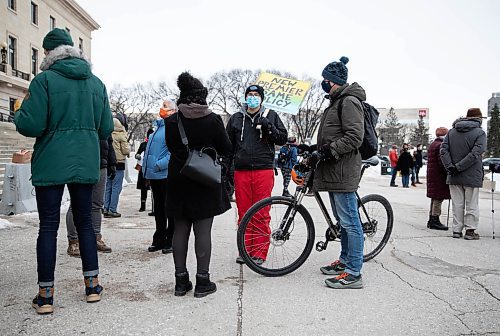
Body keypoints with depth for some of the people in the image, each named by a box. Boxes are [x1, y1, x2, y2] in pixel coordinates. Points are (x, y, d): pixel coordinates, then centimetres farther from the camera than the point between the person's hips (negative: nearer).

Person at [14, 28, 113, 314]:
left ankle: (45, 295, 10)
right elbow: (106, 129, 6)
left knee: (48, 226, 4)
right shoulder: (97, 83, 7)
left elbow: (31, 126, -12)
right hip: (86, 164, 4)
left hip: (51, 164, -3)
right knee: (85, 222, 14)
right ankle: (93, 286, 19)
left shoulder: (44, 80, -7)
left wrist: (19, 114, 9)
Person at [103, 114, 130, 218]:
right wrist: (128, 146, 10)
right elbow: (126, 150, -10)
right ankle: (112, 210, 1)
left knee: (108, 187, 14)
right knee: (116, 188, 1)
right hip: (118, 163, -5)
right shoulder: (121, 133, -11)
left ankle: (106, 209, 16)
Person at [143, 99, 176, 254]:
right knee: (158, 210, 16)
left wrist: (159, 165, -21)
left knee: (169, 210, 1)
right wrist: (146, 167, 20)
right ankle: (159, 240, 26)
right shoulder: (159, 126, 17)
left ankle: (171, 242, 10)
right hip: (154, 176, 9)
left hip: (166, 175, -9)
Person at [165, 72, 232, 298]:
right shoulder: (213, 120, -10)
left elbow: (171, 147, 10)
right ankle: (202, 281, 6)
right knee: (203, 229, 2)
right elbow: (226, 150, -1)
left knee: (180, 228, 9)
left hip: (178, 181, 3)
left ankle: (181, 280, 15)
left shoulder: (172, 121, -2)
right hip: (206, 181, -2)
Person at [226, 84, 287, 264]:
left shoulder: (270, 116, 10)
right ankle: (245, 250, 17)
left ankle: (260, 253, 9)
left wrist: (268, 127, -13)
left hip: (264, 170, -2)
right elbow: (228, 146, 16)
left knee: (262, 215, 0)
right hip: (241, 171, 2)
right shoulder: (236, 119, 15)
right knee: (244, 214, 6)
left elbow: (282, 139, 3)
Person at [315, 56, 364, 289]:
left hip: (343, 170, -11)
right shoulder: (337, 102, 22)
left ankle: (353, 273, -2)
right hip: (333, 170, 11)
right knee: (342, 221, 18)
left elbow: (355, 137, -21)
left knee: (349, 221, -7)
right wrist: (317, 149, 18)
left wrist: (330, 150, -21)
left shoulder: (349, 101, -11)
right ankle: (345, 260, 30)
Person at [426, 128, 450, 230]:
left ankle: (431, 220, 21)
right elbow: (442, 161, -21)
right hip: (439, 176, -10)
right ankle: (435, 221, -4)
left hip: (432, 175, 10)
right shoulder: (441, 145, -14)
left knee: (435, 198, 15)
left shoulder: (432, 145, 18)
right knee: (438, 198, -6)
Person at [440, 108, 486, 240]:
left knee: (457, 204, 10)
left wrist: (450, 167, -10)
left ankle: (457, 230, 13)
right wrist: (459, 167, -17)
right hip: (472, 176, -4)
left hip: (454, 176, 4)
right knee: (472, 205, 7)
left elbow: (443, 150, -3)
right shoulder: (480, 133, -6)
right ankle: (470, 231, 10)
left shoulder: (451, 132, 7)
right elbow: (475, 154, -18)